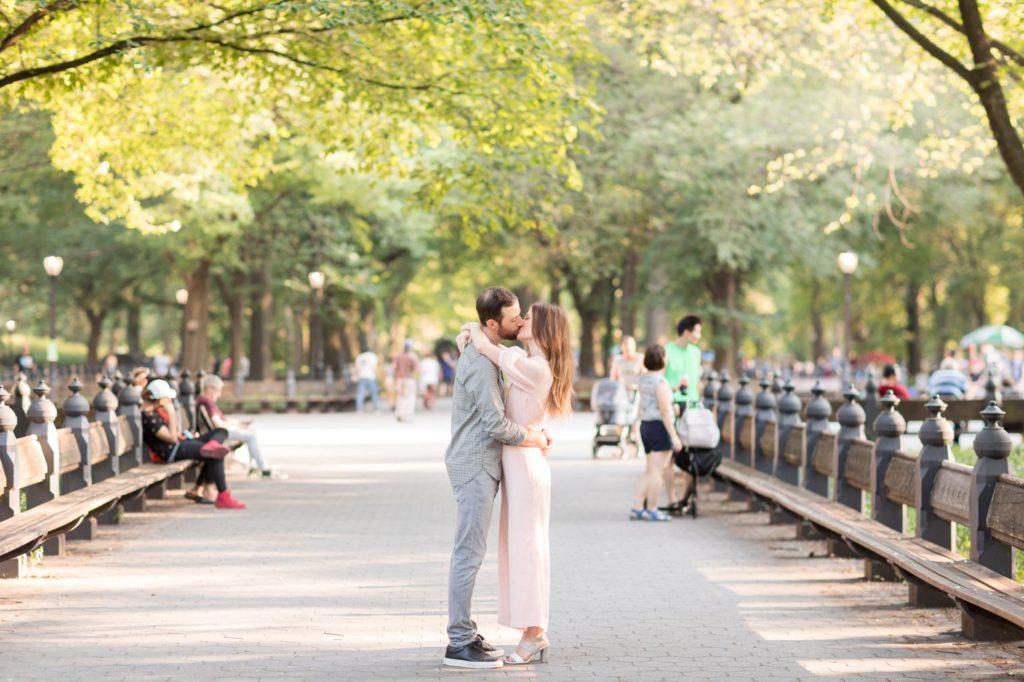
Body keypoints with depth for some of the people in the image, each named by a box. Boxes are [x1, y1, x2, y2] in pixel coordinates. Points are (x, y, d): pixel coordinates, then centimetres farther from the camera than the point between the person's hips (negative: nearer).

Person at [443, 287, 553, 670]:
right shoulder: (482, 363, -19)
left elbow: (501, 409, 23)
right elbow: (497, 426, -22)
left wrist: (536, 431, 8)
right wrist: (533, 439, -6)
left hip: (480, 466, 10)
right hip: (475, 467, -10)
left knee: (470, 552, 12)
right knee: (470, 553, -8)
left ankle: (464, 634, 18)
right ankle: (460, 644, -5)